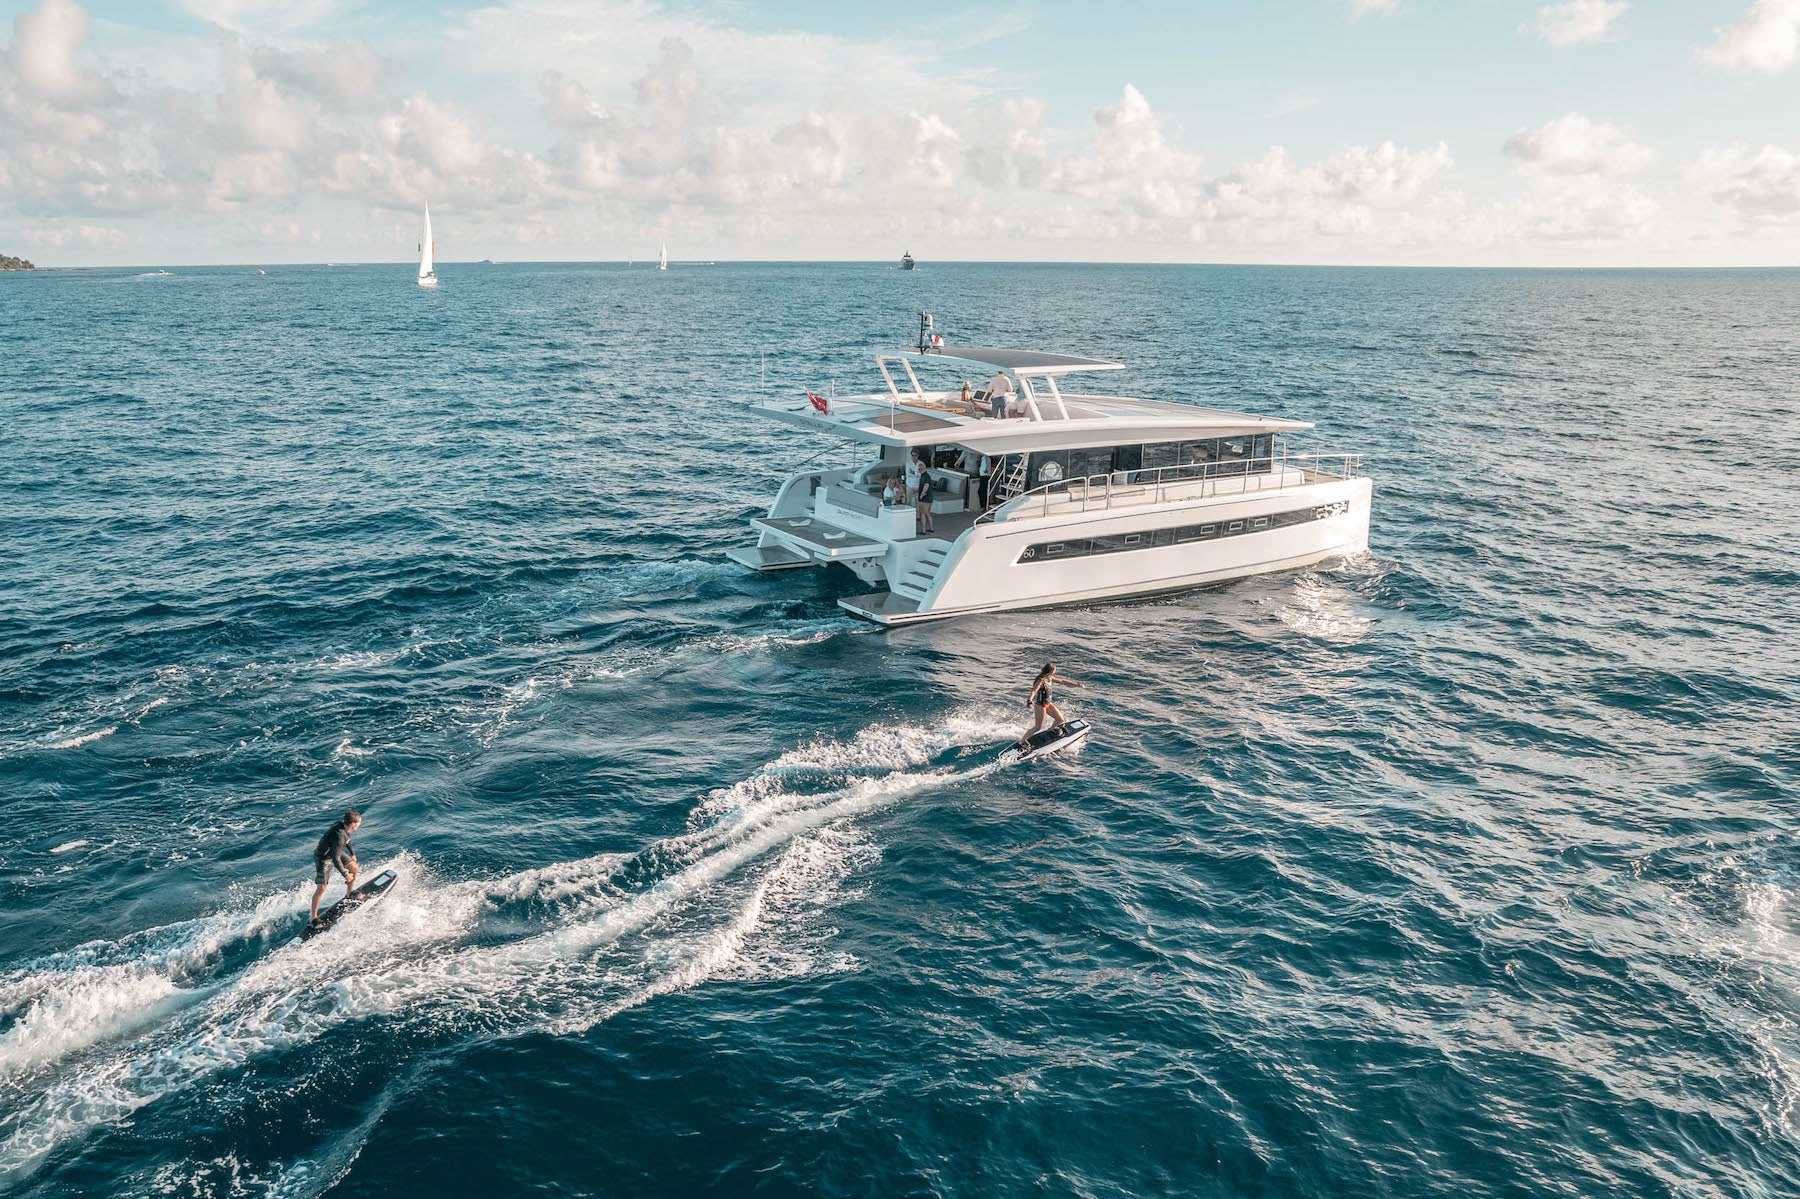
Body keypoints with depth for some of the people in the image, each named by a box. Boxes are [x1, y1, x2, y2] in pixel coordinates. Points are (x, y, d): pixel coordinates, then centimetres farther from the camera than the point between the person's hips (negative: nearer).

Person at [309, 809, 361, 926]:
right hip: (323, 858, -8)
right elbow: (335, 859, -35)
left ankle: (349, 894, 33)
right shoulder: (338, 836, -39)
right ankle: (314, 917, 7)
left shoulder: (344, 826, -14)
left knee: (354, 868, 11)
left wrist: (352, 853, 23)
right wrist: (345, 875, -25)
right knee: (321, 889, -6)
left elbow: (347, 838, 11)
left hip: (335, 851, 8)